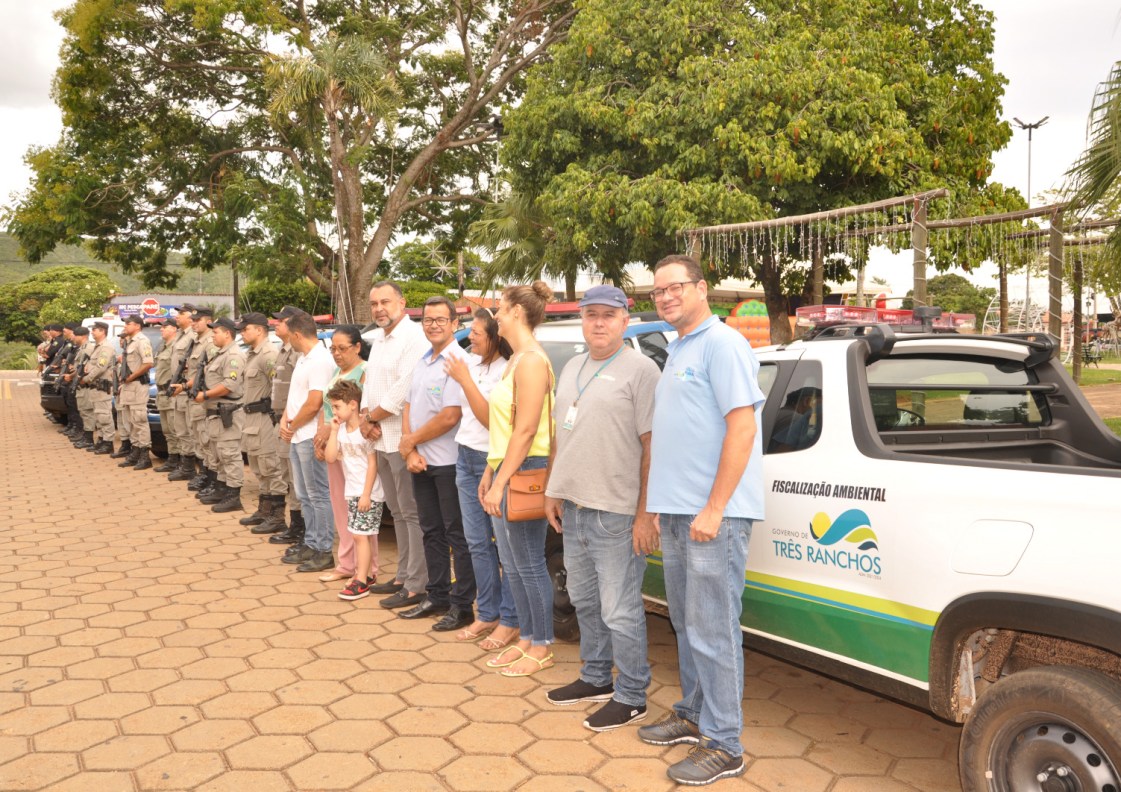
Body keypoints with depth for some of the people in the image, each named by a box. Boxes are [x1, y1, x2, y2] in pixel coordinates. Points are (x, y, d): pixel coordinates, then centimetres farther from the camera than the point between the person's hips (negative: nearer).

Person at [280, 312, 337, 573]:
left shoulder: (321, 361, -16)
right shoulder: (303, 359, 15)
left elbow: (313, 404, -20)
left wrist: (292, 426, -8)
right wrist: (285, 419, 1)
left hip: (310, 437, -10)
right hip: (297, 436, 10)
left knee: (319, 495, -4)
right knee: (305, 495, 15)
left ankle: (323, 551, 2)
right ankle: (311, 544, 25)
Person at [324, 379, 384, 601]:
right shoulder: (341, 429, 6)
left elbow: (373, 463, -16)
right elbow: (330, 458, -1)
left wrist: (366, 494, -17)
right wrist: (333, 431, -5)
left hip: (369, 493, -7)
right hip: (352, 491, 7)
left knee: (360, 535, -6)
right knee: (363, 535, 14)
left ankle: (361, 582, 0)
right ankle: (362, 574, 24)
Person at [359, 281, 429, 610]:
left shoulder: (414, 338, -14)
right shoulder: (378, 339, 17)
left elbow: (403, 391, -20)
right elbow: (370, 384, 20)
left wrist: (371, 418, -7)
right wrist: (367, 418, 1)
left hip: (403, 439, -10)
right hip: (381, 439, 10)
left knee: (412, 514, -4)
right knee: (398, 513, 17)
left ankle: (416, 586, 2)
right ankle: (403, 576, 27)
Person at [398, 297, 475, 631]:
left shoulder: (457, 361, -14)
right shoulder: (423, 361, 13)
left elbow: (450, 417, -21)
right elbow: (409, 406, 11)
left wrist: (411, 440, -8)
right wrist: (410, 449, -4)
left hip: (448, 462, -8)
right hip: (420, 462, 9)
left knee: (457, 534, 0)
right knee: (431, 531, 16)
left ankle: (462, 605, 9)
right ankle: (436, 596, 28)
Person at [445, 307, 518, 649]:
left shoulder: (506, 371, -15)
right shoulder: (472, 363, 9)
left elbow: (490, 418, -20)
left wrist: (464, 380, -19)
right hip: (466, 458, 9)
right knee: (477, 542, 13)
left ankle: (510, 620, 10)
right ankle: (488, 614, 24)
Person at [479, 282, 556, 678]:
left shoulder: (531, 360, -15)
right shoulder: (516, 359, 15)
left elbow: (526, 430, -21)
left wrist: (501, 482, -21)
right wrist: (490, 472, 18)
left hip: (525, 471, -10)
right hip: (505, 469, 10)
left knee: (529, 565, 0)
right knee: (512, 564, 15)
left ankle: (542, 646, 13)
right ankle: (525, 638, 26)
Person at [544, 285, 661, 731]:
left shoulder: (639, 369, -10)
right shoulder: (572, 369, 14)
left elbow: (652, 446, -15)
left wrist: (645, 514, -18)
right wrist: (552, 491, 16)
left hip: (617, 513, -8)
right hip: (574, 506, 8)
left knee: (619, 611, 0)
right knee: (584, 601, 19)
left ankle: (631, 698, 15)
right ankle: (596, 679, 35)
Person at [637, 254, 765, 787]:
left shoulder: (721, 344, -11)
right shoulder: (678, 351, 17)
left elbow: (742, 428, -18)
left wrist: (714, 508, -21)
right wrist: (661, 501, 19)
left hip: (711, 514, -9)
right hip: (677, 511, 9)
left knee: (712, 630, -2)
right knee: (687, 623, 18)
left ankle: (723, 746, 10)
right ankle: (694, 714, 33)